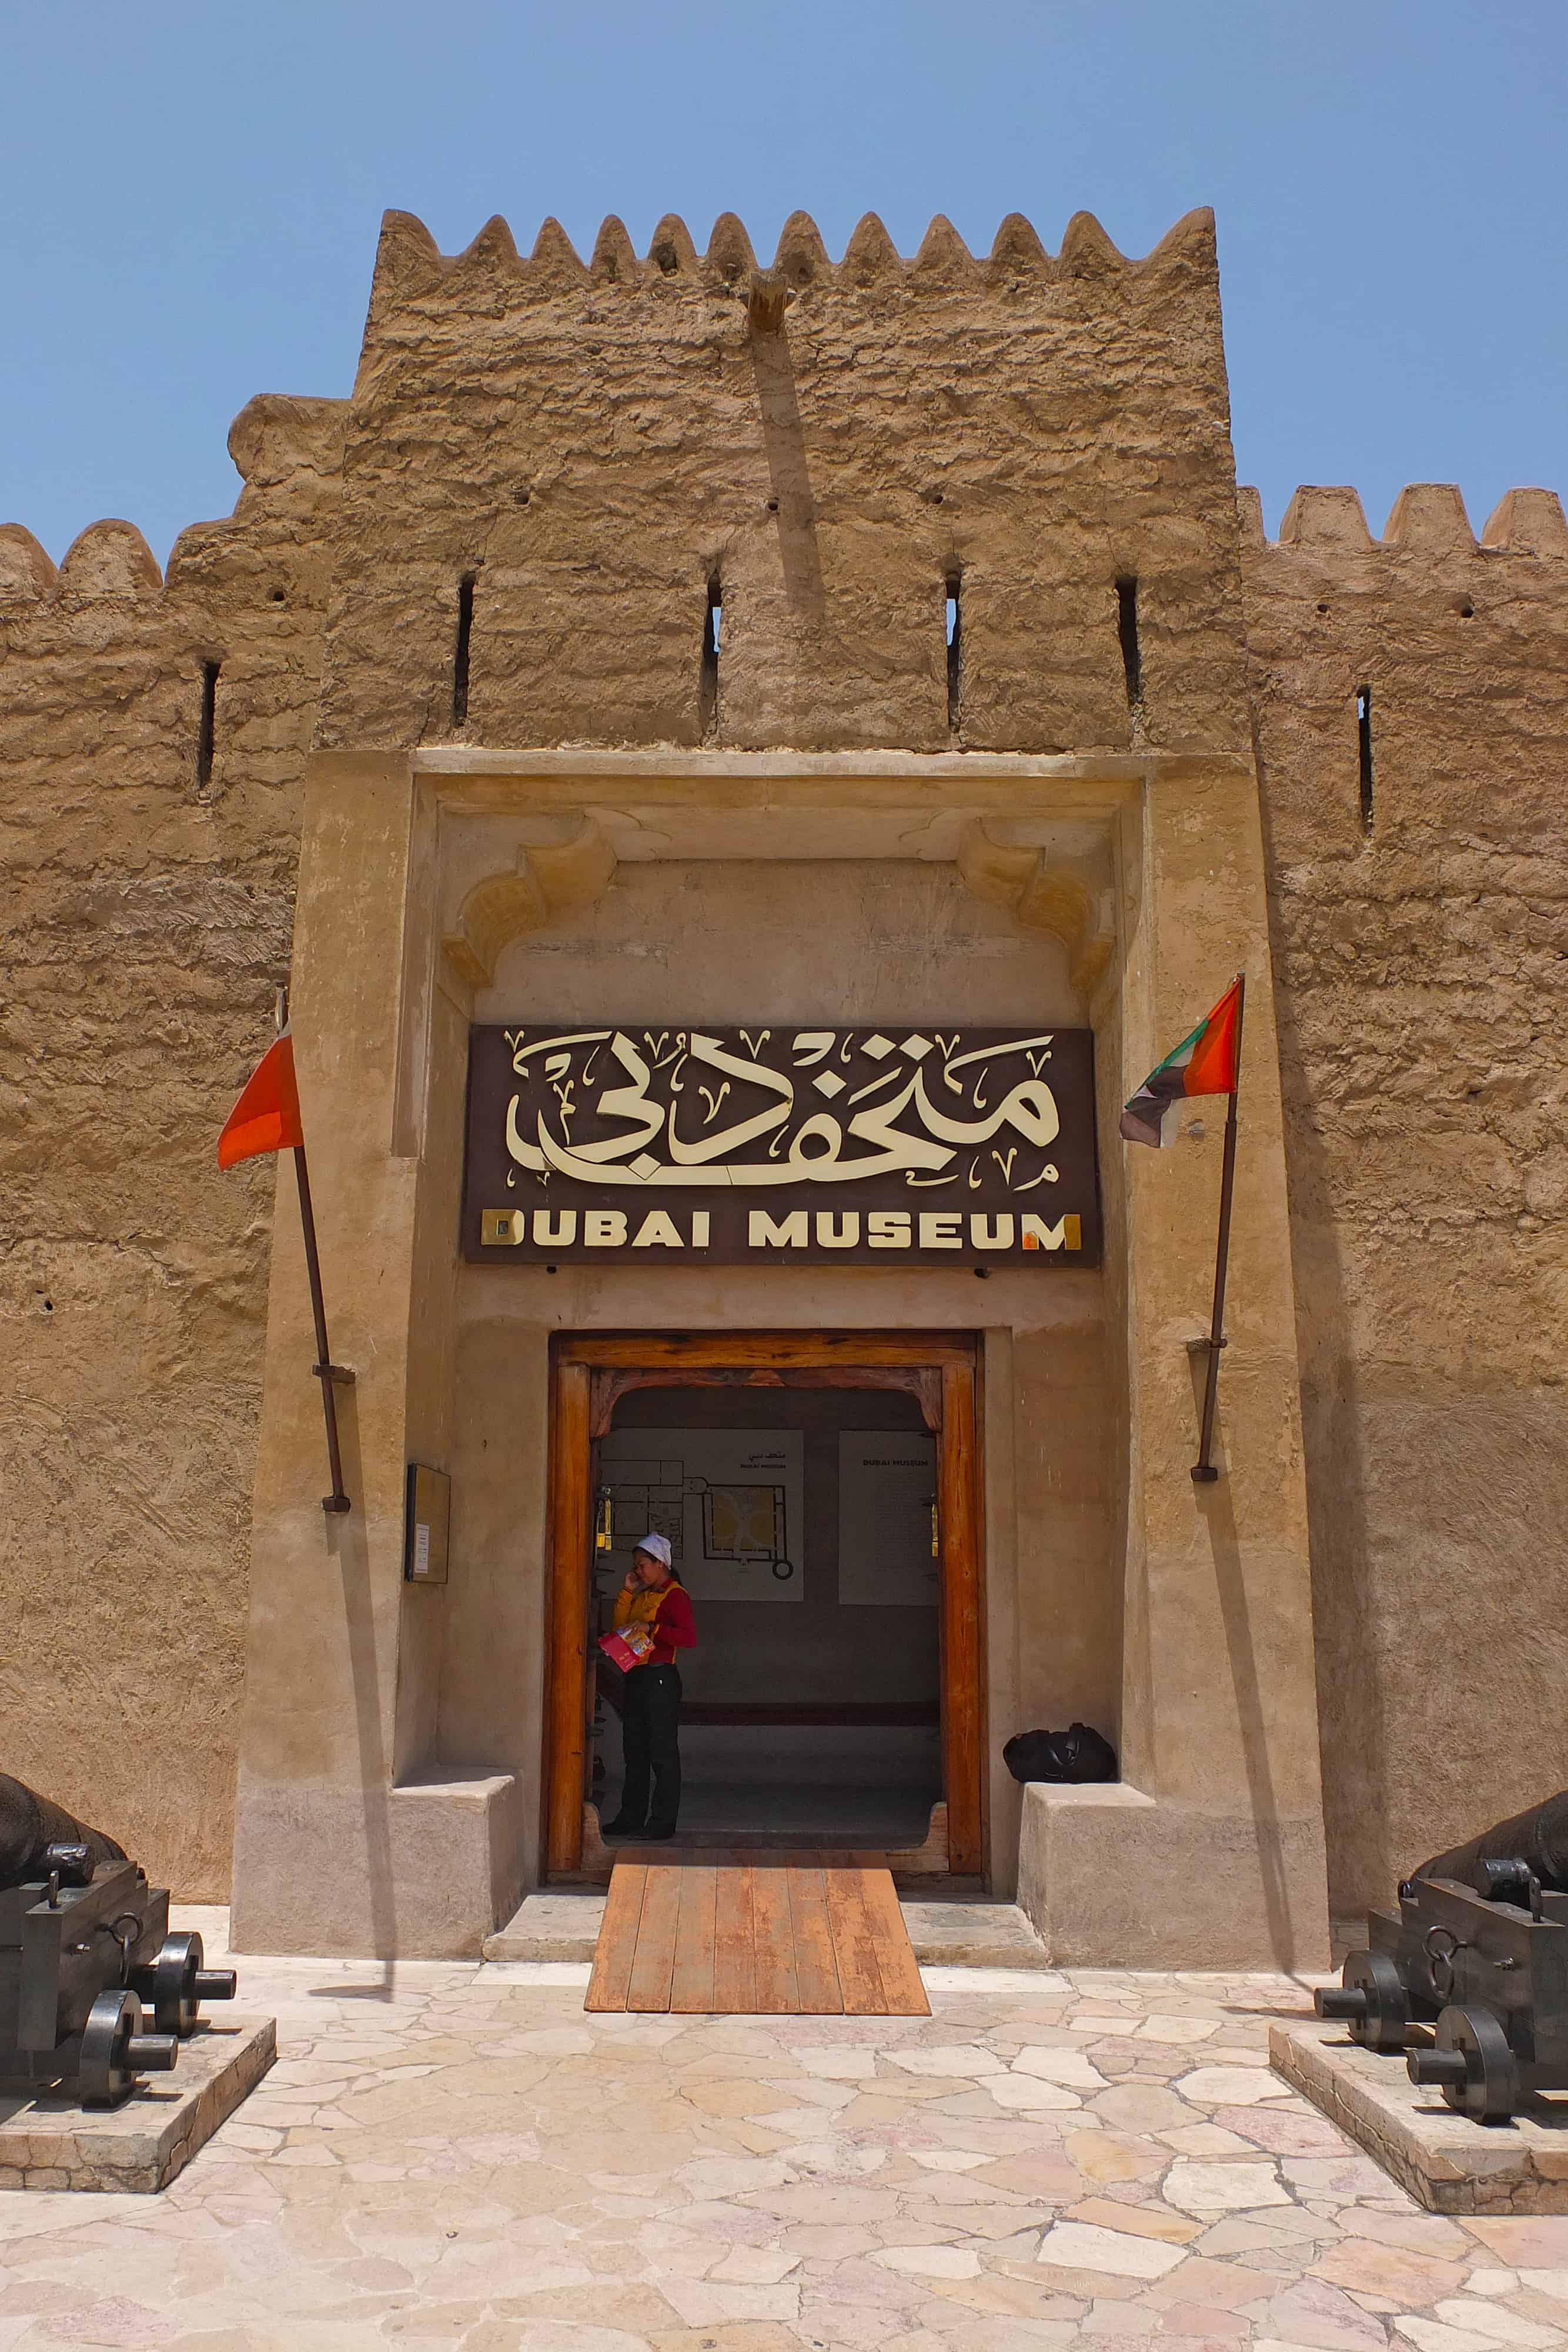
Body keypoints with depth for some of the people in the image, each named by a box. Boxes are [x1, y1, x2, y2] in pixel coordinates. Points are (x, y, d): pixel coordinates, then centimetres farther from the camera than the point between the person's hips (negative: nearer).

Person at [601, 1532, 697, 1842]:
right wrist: (627, 1592, 10)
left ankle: (663, 1822, 1)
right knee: (635, 1751, 13)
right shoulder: (643, 1595, 18)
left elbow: (689, 1638, -19)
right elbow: (620, 1625, 17)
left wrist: (653, 1628, -23)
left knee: (662, 1753, -4)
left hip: (660, 1679, -9)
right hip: (637, 1677, 9)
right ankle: (631, 1818, 19)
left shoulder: (674, 1595, -10)